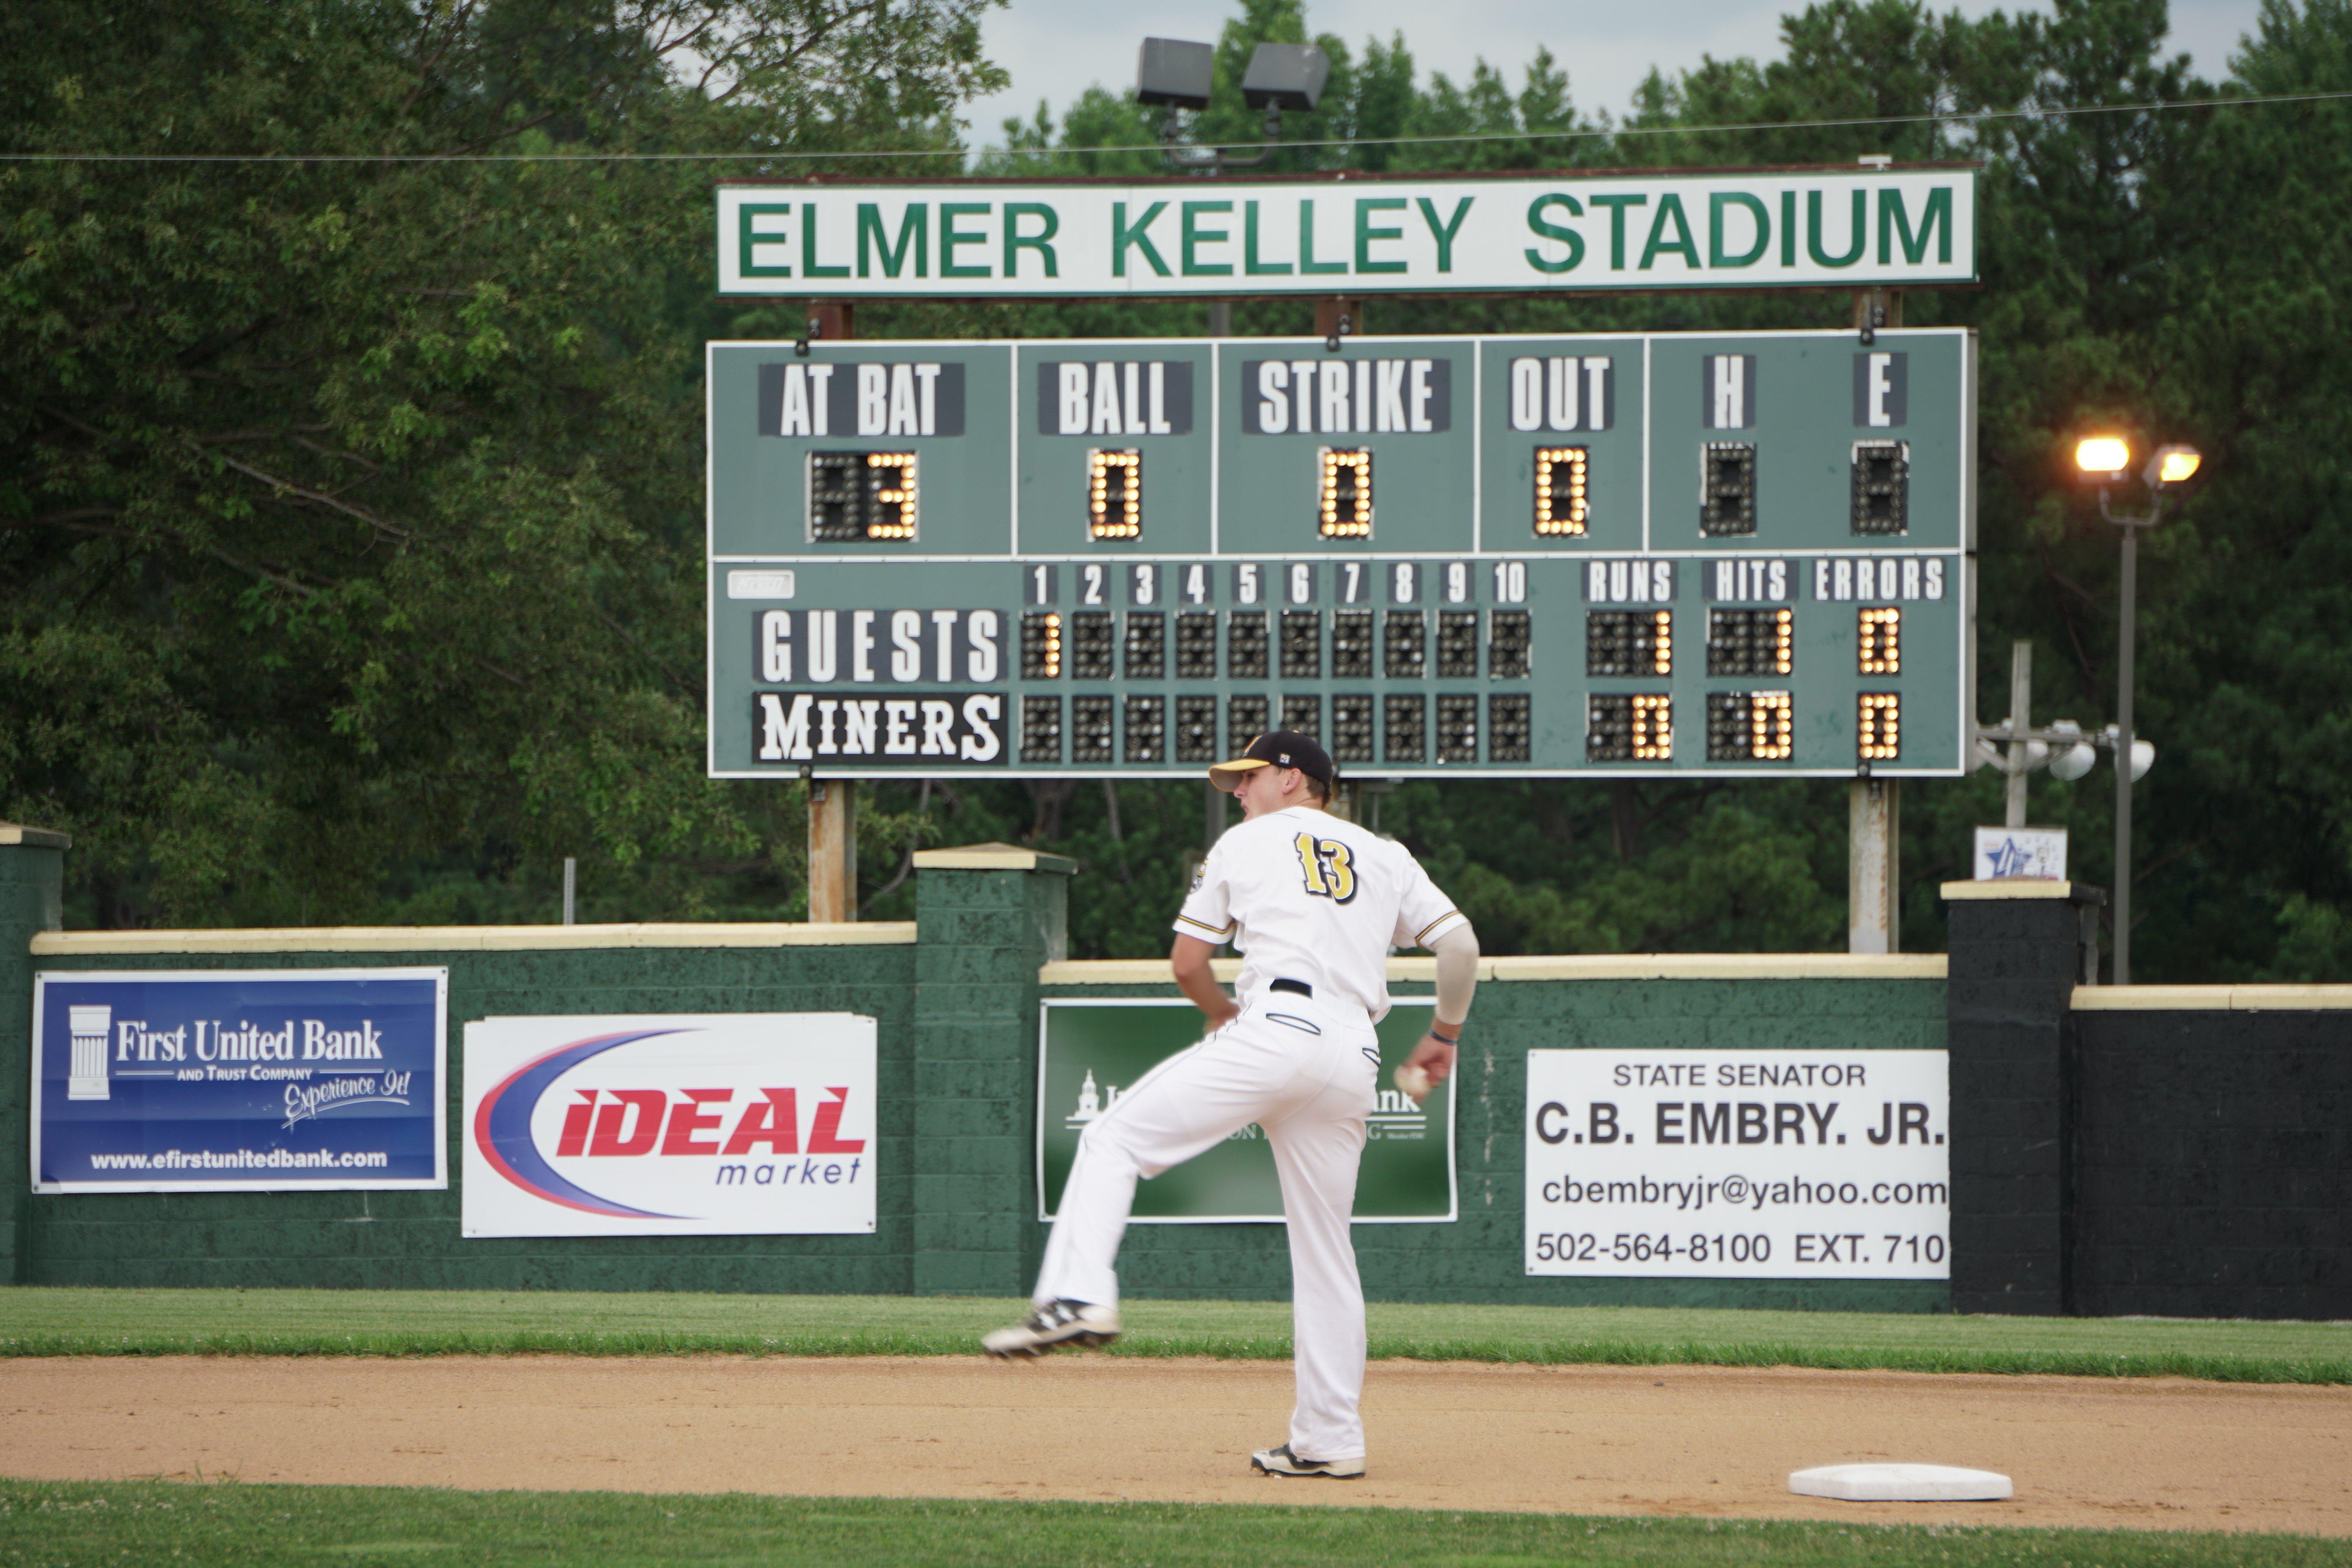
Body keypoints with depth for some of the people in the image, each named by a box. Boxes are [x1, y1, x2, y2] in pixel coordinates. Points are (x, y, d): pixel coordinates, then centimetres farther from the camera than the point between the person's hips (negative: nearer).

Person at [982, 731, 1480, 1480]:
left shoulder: (1247, 843, 15)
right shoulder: (1388, 857, 24)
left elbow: (1187, 964, 14)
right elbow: (1461, 944, 13)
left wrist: (1228, 1018, 33)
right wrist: (1445, 1036, 28)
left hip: (1274, 1031, -5)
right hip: (1354, 1053, 5)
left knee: (1113, 1139, 1)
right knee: (1325, 1248, 10)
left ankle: (1079, 1297, -20)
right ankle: (1330, 1440, 8)